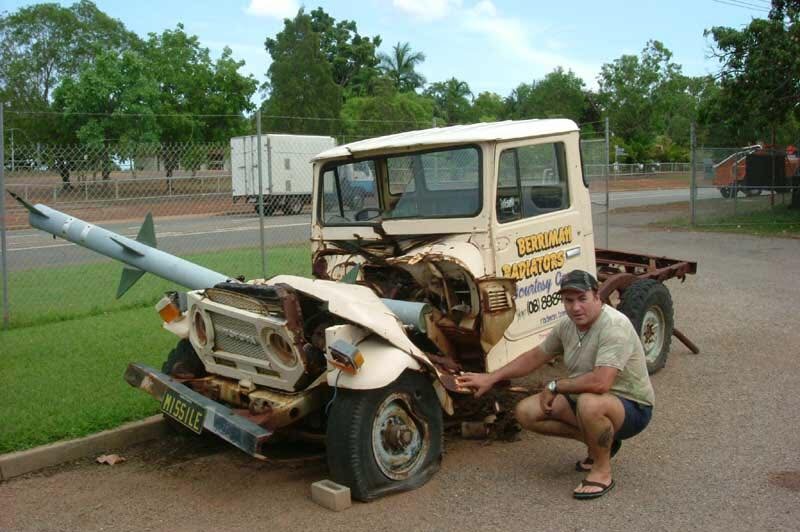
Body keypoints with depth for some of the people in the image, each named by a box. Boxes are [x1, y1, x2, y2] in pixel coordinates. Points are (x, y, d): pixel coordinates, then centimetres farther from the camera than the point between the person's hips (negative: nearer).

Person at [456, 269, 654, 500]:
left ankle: (602, 471, -12)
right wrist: (491, 378, 9)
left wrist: (554, 386, -22)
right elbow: (535, 356, 12)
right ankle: (601, 442, 11)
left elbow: (600, 383, -37)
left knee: (589, 403, -40)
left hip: (632, 406, -8)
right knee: (526, 412, -3)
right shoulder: (568, 325, -1)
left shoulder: (614, 326, -27)